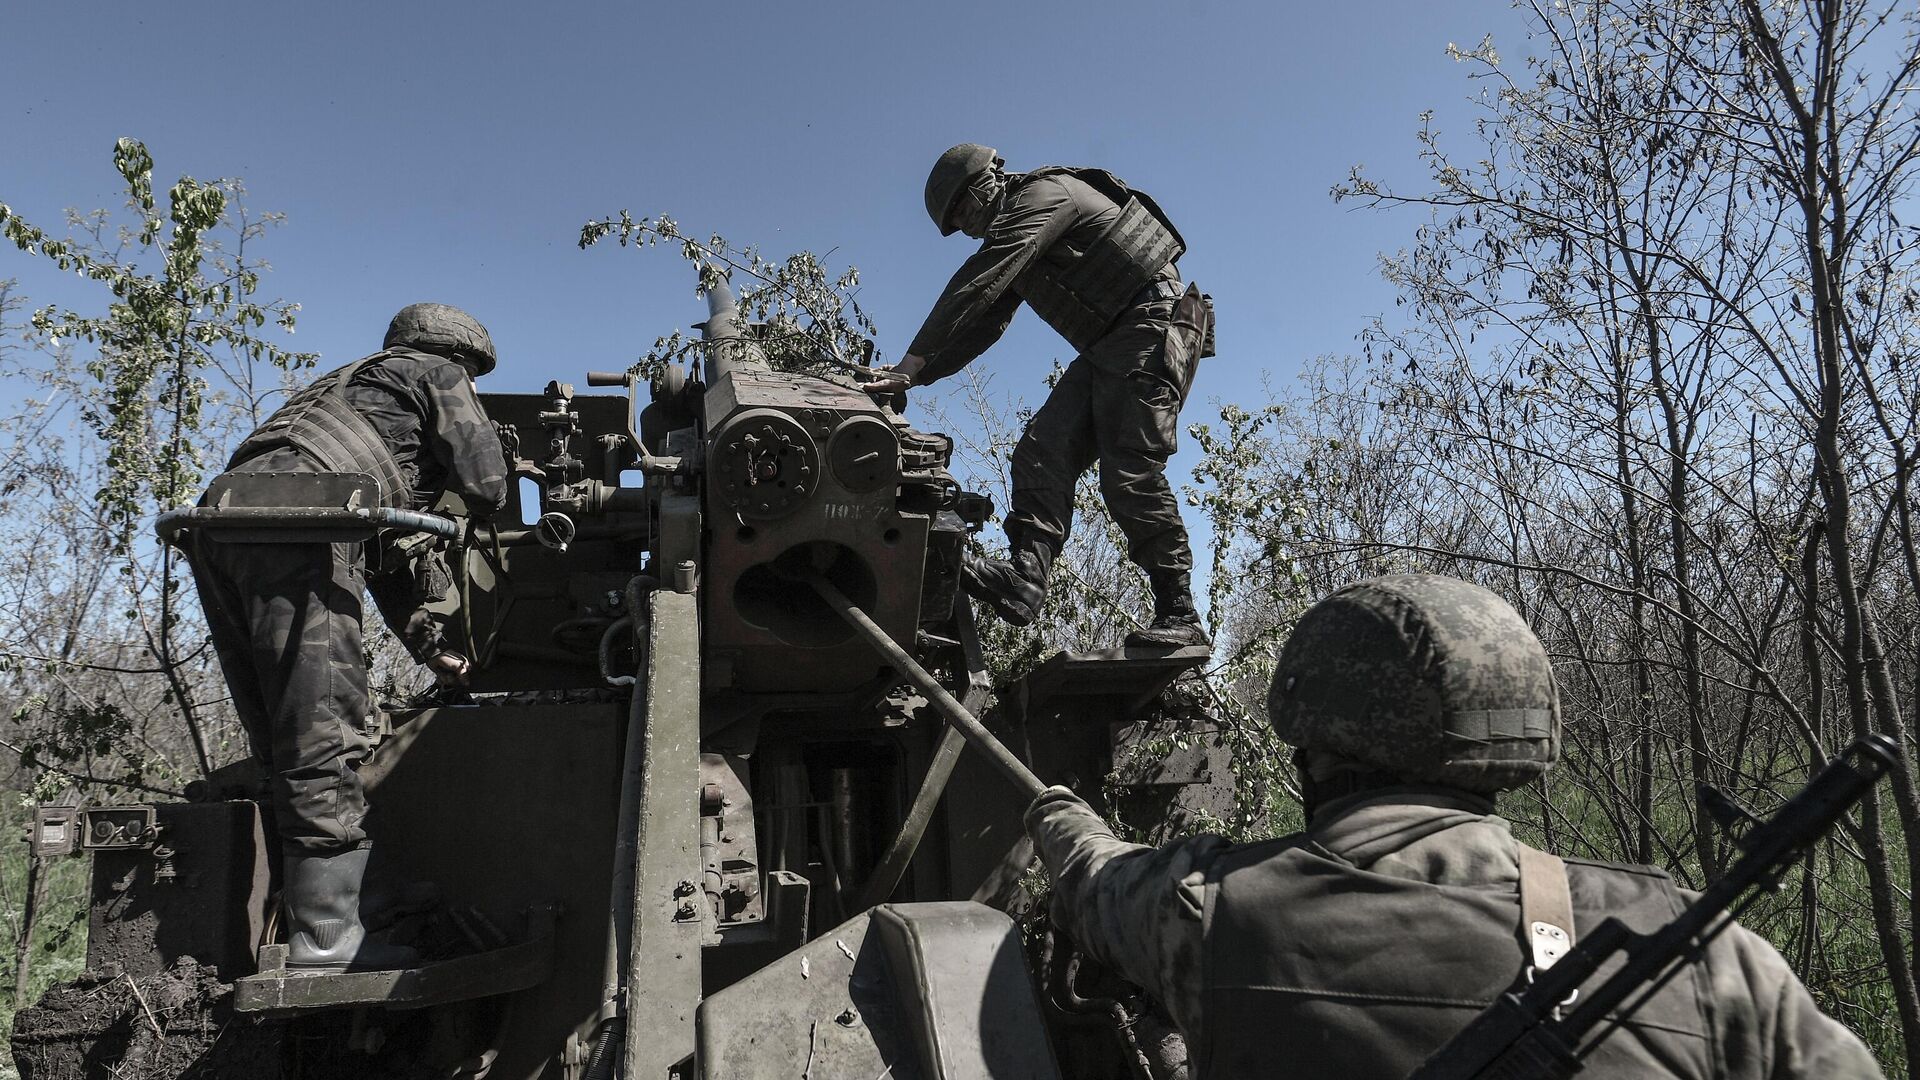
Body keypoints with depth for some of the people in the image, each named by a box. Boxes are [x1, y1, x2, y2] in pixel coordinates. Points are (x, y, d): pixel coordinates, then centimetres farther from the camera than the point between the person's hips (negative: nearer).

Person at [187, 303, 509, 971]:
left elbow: (386, 559, 38)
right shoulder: (437, 375, 18)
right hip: (297, 522, -9)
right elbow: (486, 485, 6)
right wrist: (481, 516, 32)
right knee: (325, 740, -10)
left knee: (284, 744, 11)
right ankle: (327, 937, -11)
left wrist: (432, 649, 37)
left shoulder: (357, 385, 40)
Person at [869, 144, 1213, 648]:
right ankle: (1025, 573, -24)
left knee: (1129, 473, -17)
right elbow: (983, 326, 21)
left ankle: (1178, 615, -14)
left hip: (1152, 327, -10)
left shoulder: (1044, 195, -6)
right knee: (1043, 450, -8)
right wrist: (917, 377, 10)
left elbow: (977, 286, -17)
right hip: (1106, 350, 10)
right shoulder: (1012, 232, 24)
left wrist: (914, 359, -19)